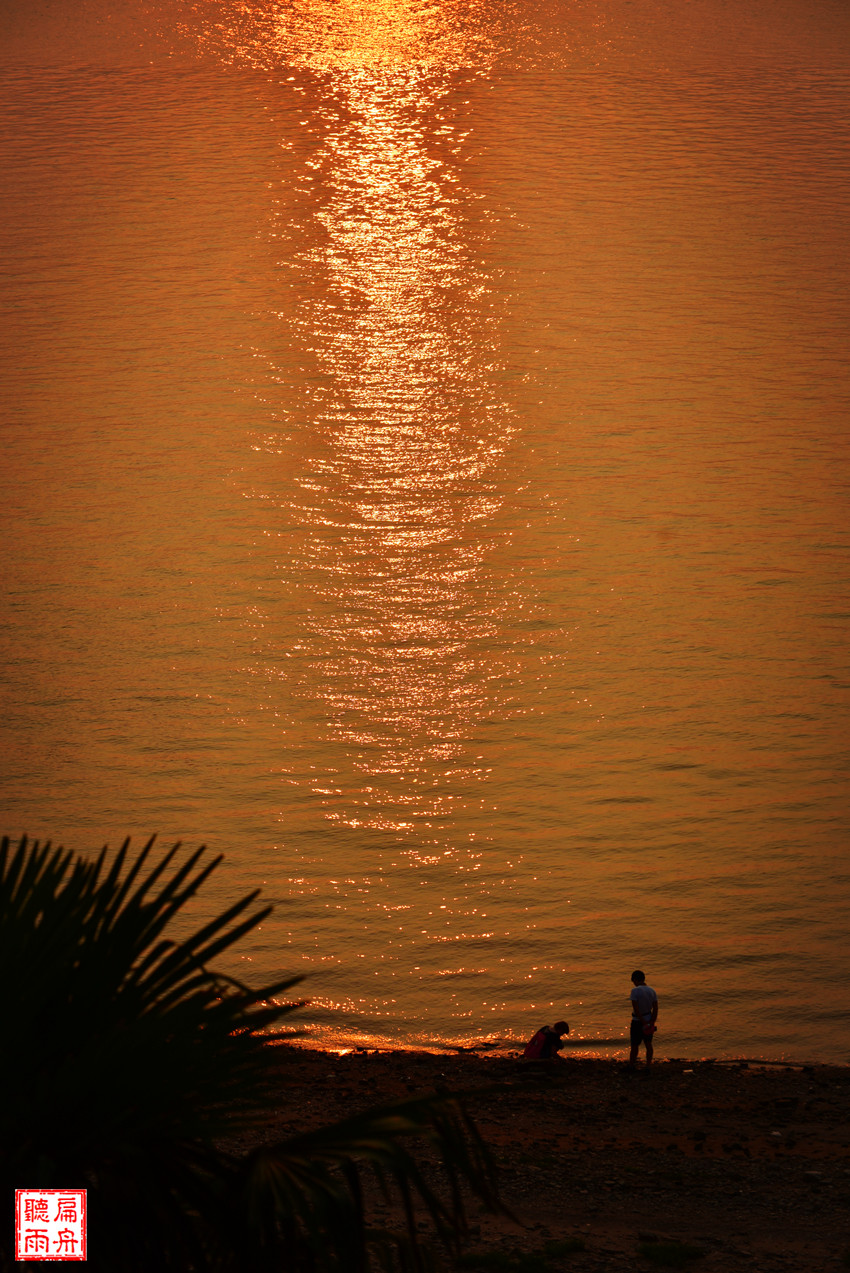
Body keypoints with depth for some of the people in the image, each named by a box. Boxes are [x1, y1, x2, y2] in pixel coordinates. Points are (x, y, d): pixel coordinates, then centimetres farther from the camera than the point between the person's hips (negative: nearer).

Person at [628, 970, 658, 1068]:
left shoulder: (635, 991, -19)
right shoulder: (652, 991, 0)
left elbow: (636, 1009, -23)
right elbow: (655, 1009, -4)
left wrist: (643, 1022, -20)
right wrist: (652, 1022, -7)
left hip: (637, 1021, -6)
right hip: (649, 1019, 6)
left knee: (634, 1045, 7)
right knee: (648, 1044, 13)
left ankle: (631, 1066, 18)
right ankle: (648, 1066, 17)